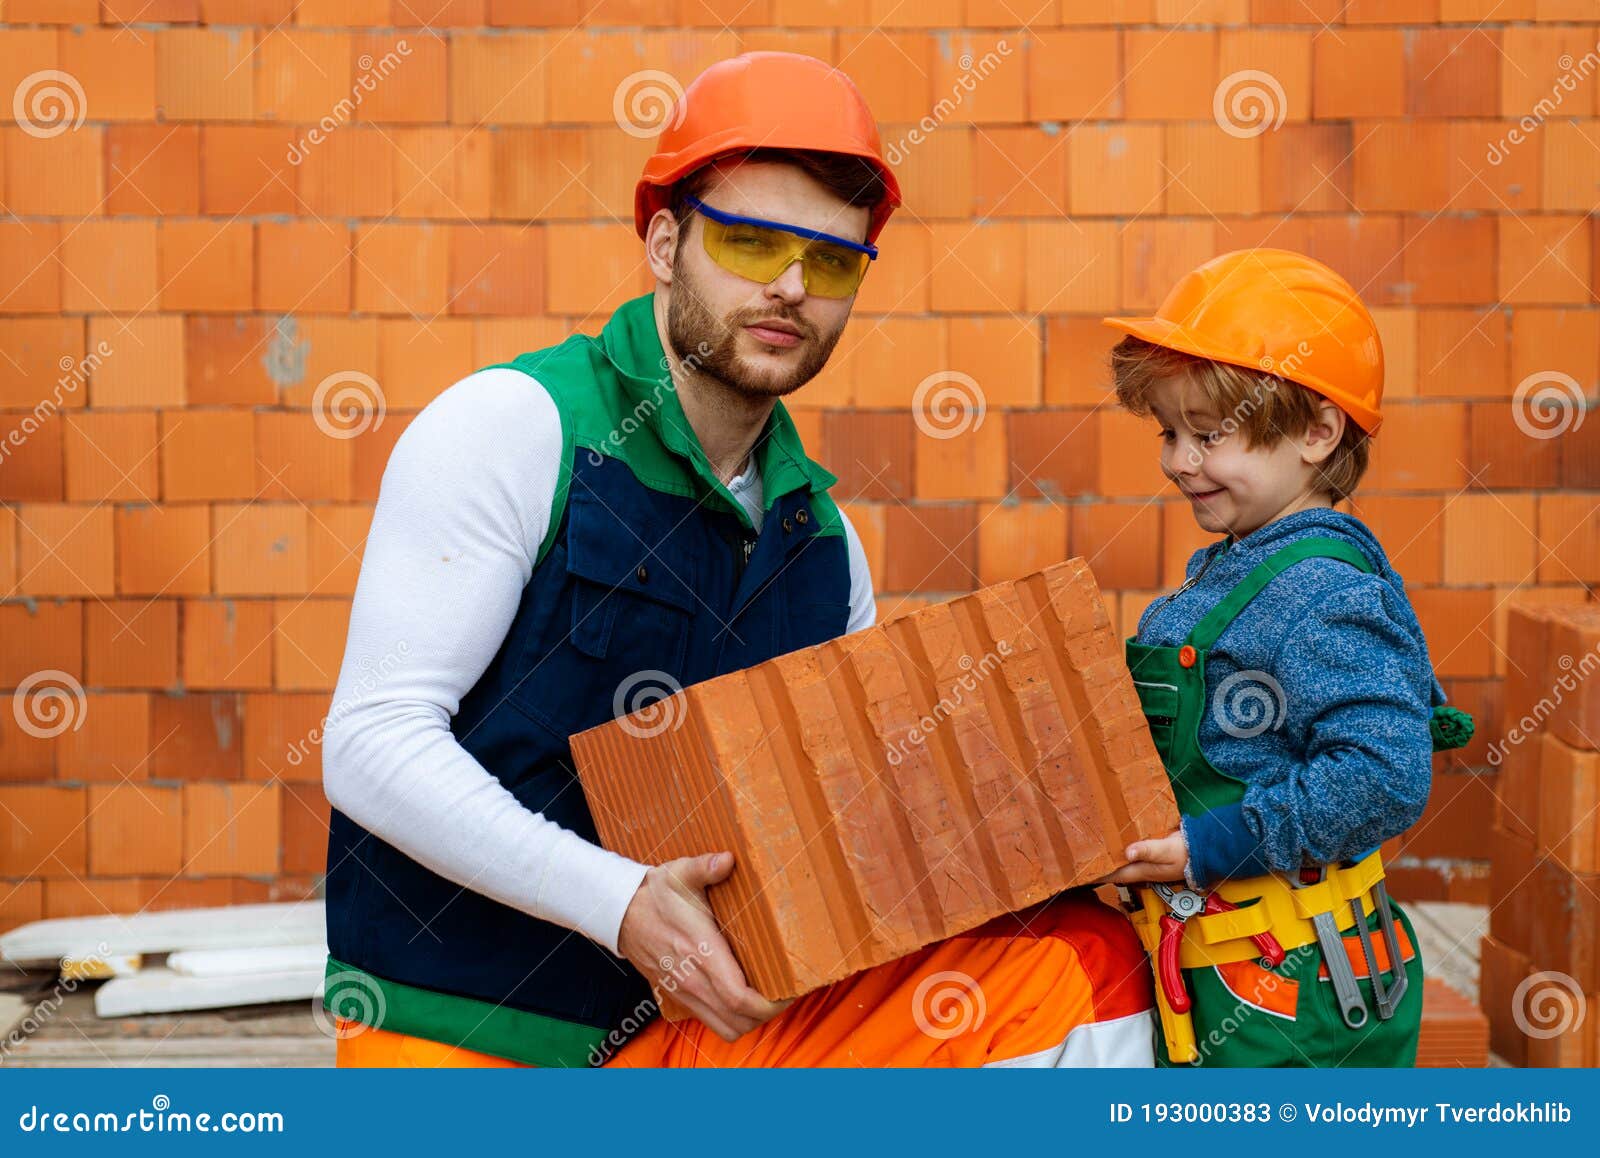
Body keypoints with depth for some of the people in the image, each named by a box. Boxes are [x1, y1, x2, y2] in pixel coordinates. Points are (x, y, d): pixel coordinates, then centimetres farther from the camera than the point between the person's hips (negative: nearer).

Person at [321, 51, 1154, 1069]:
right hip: (465, 1034, -6)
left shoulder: (819, 534, 8)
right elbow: (376, 740, -17)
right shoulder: (513, 427, -10)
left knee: (1083, 959, -5)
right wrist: (617, 900, -27)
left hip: (701, 1015, 6)